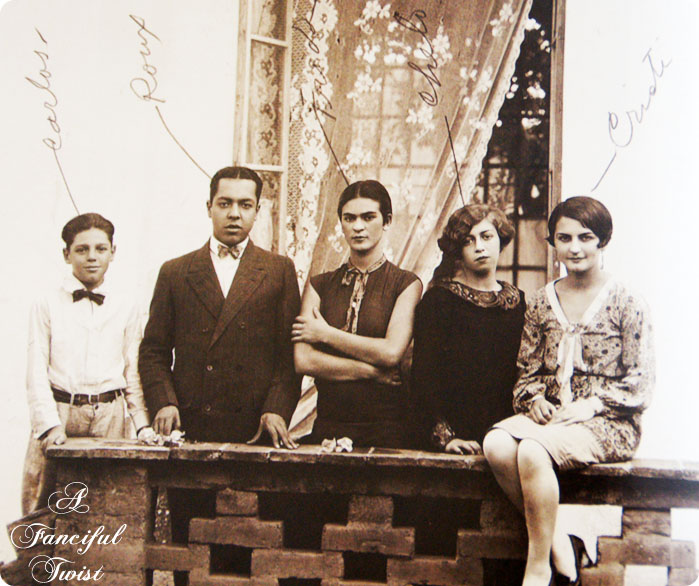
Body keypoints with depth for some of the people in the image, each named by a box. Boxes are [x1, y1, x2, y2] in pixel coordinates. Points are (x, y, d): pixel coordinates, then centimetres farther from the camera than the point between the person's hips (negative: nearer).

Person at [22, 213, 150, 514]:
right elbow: (37, 373, 1)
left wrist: (143, 423, 3)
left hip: (111, 418, 1)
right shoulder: (47, 305, 5)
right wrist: (50, 424, -10)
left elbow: (134, 370, 12)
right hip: (60, 414, -1)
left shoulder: (126, 306, 10)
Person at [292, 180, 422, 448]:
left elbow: (391, 352, -12)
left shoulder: (406, 284, 2)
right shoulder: (319, 285, 9)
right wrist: (372, 371, -9)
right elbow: (303, 360, -3)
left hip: (387, 426, -2)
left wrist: (326, 334, -3)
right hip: (329, 424, 2)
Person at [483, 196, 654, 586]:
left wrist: (591, 405, -15)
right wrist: (534, 399, -4)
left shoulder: (626, 303, 0)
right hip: (549, 415, 5)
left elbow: (640, 382, -3)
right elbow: (528, 370, 17)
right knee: (497, 445, -28)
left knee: (532, 451, -33)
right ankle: (557, 540, -14)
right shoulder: (543, 302, 13)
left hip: (607, 422, -4)